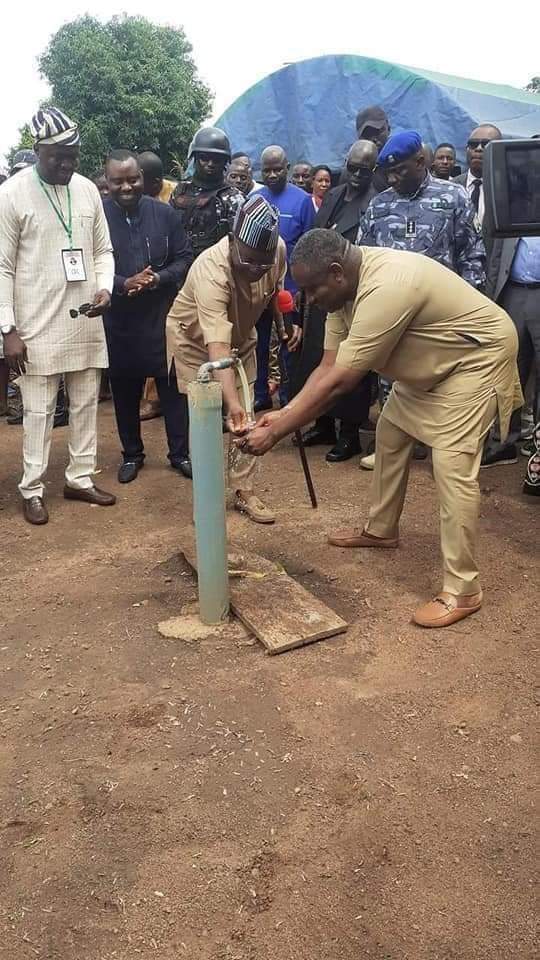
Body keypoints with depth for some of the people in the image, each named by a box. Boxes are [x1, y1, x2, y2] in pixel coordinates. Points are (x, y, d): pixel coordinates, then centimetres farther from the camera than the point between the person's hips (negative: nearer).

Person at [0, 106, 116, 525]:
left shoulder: (88, 189, 6)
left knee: (86, 404, 11)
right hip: (38, 327, -5)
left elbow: (103, 250, 13)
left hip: (86, 322, 5)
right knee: (39, 411, 2)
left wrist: (104, 288, -7)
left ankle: (81, 479, 25)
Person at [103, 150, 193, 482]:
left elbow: (185, 259, 1)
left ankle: (181, 453, 21)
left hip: (163, 317, 0)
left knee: (173, 386, 7)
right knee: (124, 390, 11)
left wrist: (158, 279, -17)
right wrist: (124, 283, -22)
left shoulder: (166, 213, -1)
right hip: (118, 321, 0)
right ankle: (132, 454, 28)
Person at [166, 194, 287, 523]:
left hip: (241, 336, 5)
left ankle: (244, 492, 13)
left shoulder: (278, 250, -24)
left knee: (245, 420, 3)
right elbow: (217, 345, -48)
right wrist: (232, 402, -56)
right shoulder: (212, 270, -41)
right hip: (195, 338, -5)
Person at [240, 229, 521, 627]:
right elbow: (327, 367, -4)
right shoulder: (346, 283, -8)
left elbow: (338, 383, -35)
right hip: (432, 361, 10)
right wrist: (284, 413, -16)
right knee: (390, 432, 16)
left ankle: (462, 590, -7)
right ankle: (381, 530, 35)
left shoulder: (385, 289, -37)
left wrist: (274, 433, -30)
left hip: (476, 356, -10)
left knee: (452, 465, -16)